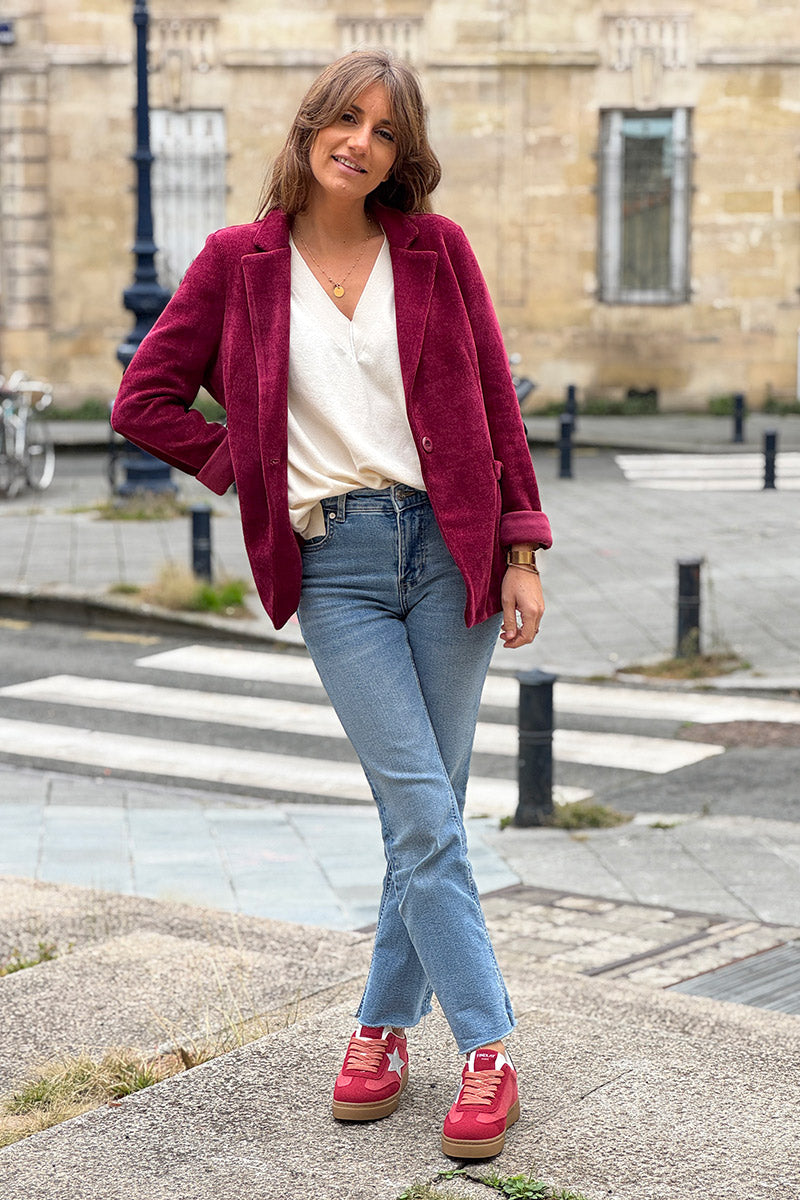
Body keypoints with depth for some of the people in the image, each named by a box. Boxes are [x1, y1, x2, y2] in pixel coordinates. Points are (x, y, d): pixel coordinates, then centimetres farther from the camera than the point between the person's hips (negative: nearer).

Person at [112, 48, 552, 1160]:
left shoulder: (436, 250, 5)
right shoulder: (239, 262, 3)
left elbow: (494, 402, 6)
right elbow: (145, 397, 9)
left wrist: (521, 550, 1)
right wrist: (251, 473, 3)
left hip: (445, 546, 2)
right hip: (334, 565, -1)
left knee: (429, 807, 5)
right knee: (423, 811, -7)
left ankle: (384, 1026, 21)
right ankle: (487, 1046, 4)